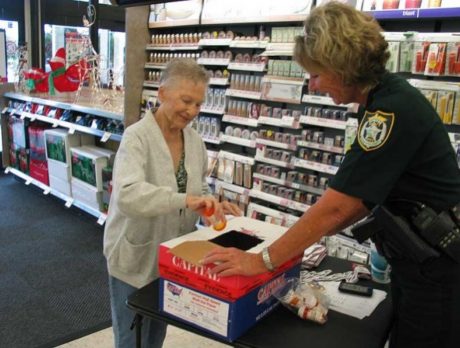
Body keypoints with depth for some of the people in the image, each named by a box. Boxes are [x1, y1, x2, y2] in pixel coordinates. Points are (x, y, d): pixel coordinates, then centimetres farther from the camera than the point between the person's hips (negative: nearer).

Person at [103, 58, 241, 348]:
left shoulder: (195, 141, -1)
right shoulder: (137, 137, -20)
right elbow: (126, 195, -35)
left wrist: (214, 206, -10)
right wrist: (185, 200, -46)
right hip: (135, 257, -5)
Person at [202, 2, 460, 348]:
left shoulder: (393, 109, -26)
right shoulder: (383, 101, 3)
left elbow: (336, 205, -29)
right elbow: (364, 196, 8)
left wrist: (262, 260, -22)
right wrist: (308, 236, 6)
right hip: (418, 258, 9)